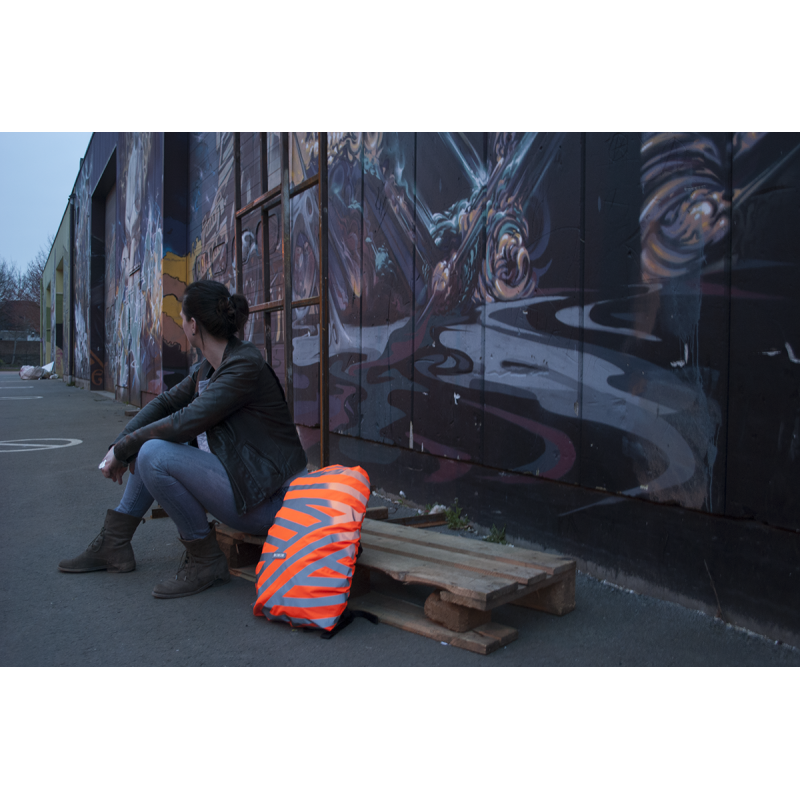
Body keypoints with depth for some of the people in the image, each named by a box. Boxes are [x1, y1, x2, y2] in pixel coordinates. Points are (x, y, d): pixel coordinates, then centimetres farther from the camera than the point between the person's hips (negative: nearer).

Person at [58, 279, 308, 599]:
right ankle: (113, 544, 17)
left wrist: (123, 450, -9)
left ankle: (205, 559, -6)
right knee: (153, 442, 10)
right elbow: (165, 403, 16)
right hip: (235, 476, 9)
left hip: (266, 501, -9)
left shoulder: (245, 365, -20)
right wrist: (119, 444, 4)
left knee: (154, 454, -21)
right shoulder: (206, 368, 9)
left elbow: (184, 423, -22)